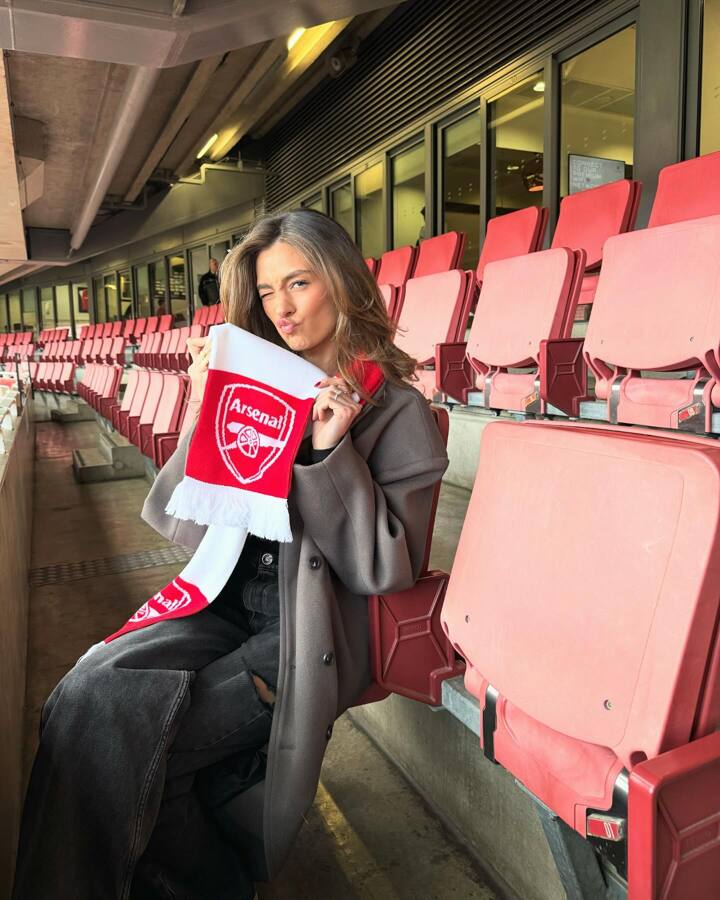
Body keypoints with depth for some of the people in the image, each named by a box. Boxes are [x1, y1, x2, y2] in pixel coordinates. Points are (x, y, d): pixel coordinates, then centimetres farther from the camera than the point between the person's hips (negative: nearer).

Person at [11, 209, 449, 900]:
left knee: (124, 739, -17)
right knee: (82, 696, -17)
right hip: (227, 600, 5)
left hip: (309, 630, -5)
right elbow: (185, 527, 6)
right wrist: (205, 415, -7)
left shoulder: (396, 410, -5)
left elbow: (385, 569, -11)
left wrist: (330, 449, -20)